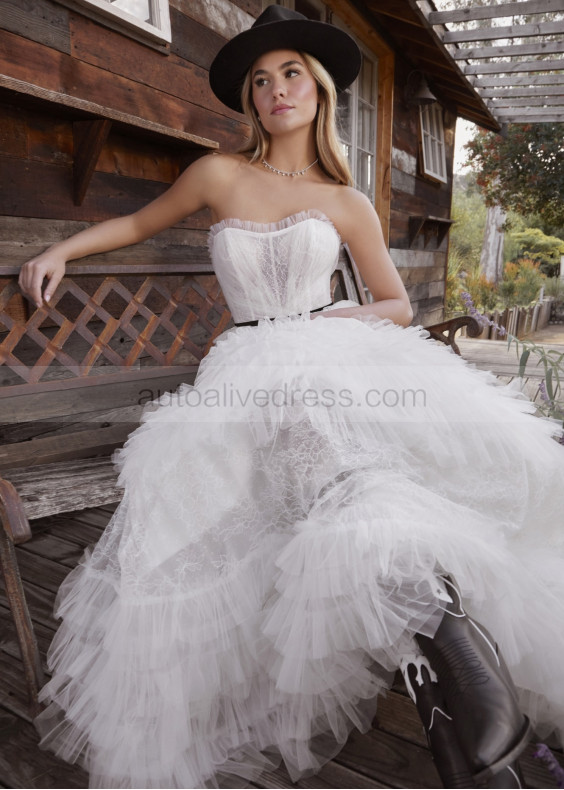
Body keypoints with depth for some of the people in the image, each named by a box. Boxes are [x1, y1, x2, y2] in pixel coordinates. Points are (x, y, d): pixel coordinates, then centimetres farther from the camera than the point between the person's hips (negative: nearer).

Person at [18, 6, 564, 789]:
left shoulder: (347, 203, 13)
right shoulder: (220, 174, 12)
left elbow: (399, 305, 16)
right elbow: (141, 221, 26)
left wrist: (346, 317, -4)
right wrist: (60, 250, 16)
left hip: (337, 355, 0)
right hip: (251, 373, 1)